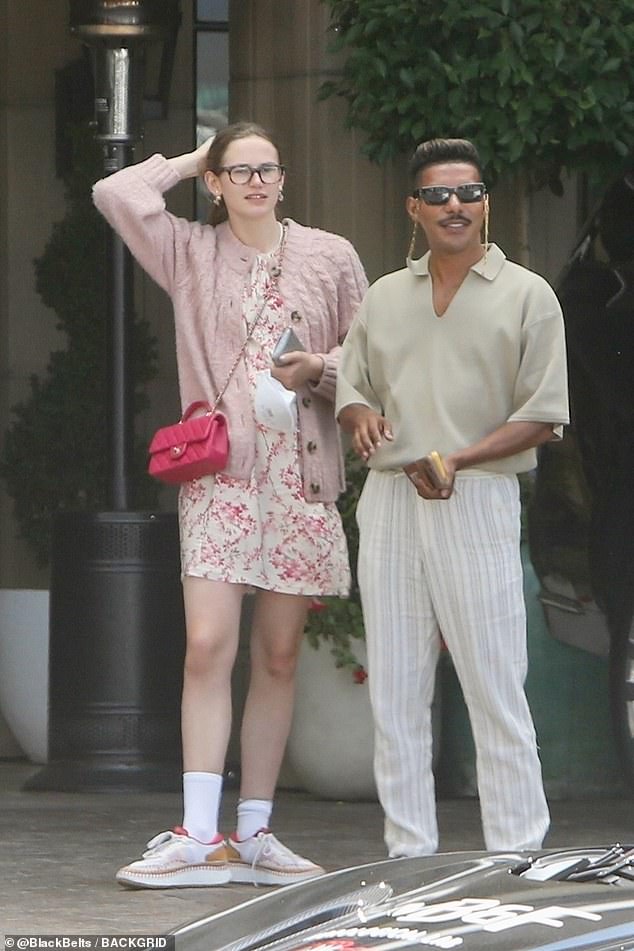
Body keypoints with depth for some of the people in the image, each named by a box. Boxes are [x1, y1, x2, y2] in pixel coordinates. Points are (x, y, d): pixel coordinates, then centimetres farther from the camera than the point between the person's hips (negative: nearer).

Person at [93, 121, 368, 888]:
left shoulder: (331, 258, 11)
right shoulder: (191, 254, 9)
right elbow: (117, 195, -3)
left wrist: (318, 368, -7)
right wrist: (190, 161, 9)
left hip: (300, 474, 2)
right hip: (219, 473, -2)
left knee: (279, 658, 4)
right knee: (208, 645, -14)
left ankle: (253, 833, 9)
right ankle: (198, 838, -16)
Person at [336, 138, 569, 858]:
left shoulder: (527, 297, 2)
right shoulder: (383, 298, 17)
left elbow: (543, 416, -3)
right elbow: (351, 389, 22)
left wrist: (455, 460, -16)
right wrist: (361, 417, -4)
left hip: (478, 502, -5)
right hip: (389, 501, 5)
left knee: (495, 686, -8)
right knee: (395, 688, 4)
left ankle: (516, 853, -6)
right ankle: (408, 850, 9)